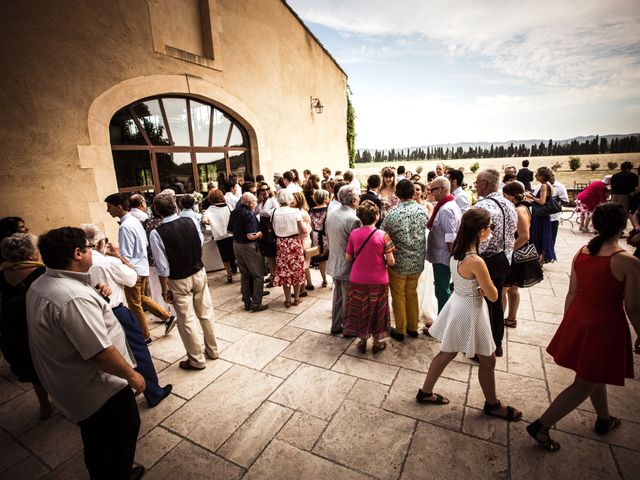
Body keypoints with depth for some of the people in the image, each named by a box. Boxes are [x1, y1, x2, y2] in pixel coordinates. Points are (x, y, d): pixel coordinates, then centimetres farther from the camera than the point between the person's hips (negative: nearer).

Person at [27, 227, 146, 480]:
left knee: (96, 441, 29)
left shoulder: (39, 286, -2)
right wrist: (132, 375, -18)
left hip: (70, 385, 9)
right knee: (124, 434, 16)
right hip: (99, 389, -9)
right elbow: (100, 352, -31)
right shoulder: (75, 297, -34)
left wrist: (95, 295, 6)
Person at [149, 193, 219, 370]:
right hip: (199, 273, 4)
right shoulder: (190, 222, -9)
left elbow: (162, 268, -16)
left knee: (186, 321, 10)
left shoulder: (157, 233, -19)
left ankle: (196, 360, 25)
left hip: (179, 281, -4)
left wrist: (165, 290, -5)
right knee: (206, 313, 17)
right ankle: (212, 350, 34)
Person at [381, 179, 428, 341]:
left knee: (398, 296, 12)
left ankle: (400, 330, 26)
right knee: (412, 293, 21)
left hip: (398, 262, -4)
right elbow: (426, 227, 8)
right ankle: (413, 328, 34)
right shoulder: (423, 210, -6)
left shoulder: (392, 214, -19)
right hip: (417, 261, 4)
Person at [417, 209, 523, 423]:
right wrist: (488, 287, 1)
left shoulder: (457, 251, -5)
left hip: (457, 305, 8)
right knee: (488, 360, 17)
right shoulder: (476, 261, -30)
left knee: (446, 352, 22)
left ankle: (425, 392, 37)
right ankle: (492, 404, 41)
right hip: (470, 312, -8)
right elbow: (493, 296, -18)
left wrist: (481, 286, -6)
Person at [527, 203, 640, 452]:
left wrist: (567, 324, 16)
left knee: (595, 374, 28)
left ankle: (604, 420, 50)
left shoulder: (581, 253, -3)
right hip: (606, 326, -6)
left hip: (578, 320, 6)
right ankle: (541, 426, 11)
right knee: (585, 385, 8)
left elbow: (571, 294, 4)